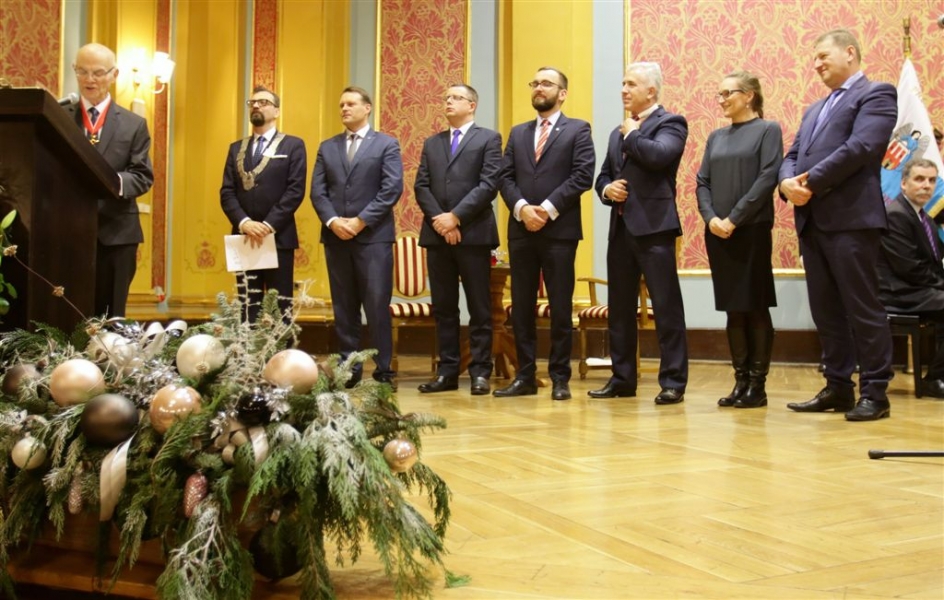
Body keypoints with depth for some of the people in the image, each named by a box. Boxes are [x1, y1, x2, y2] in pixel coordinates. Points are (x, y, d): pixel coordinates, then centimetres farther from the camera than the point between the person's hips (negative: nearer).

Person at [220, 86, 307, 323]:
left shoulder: (293, 145, 4)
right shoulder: (236, 148, 16)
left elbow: (295, 191, -7)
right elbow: (227, 192, 7)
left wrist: (269, 225, -16)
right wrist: (244, 223, -12)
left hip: (279, 237, -4)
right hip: (244, 238, 4)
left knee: (279, 309, -1)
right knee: (248, 308, 6)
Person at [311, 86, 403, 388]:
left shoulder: (386, 144, 4)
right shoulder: (327, 147, 16)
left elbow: (392, 189, -7)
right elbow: (317, 191, 8)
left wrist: (360, 221, -13)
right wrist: (332, 221, -9)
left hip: (373, 237, -4)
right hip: (335, 237, 4)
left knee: (377, 306, -5)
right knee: (344, 308, 7)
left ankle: (383, 370, 3)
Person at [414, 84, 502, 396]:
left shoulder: (488, 139, 5)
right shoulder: (431, 143, 19)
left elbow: (489, 184, -7)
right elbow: (421, 186, 9)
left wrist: (455, 216, -13)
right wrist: (438, 219, -8)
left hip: (473, 233, -4)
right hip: (437, 233, 5)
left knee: (479, 308, -1)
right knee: (443, 308, 6)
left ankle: (480, 372, 4)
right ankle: (448, 372, 12)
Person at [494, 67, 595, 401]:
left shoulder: (577, 130, 4)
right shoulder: (518, 133, 17)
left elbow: (583, 175, -8)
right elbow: (505, 177, 8)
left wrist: (547, 209, -14)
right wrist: (522, 208, -10)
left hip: (559, 230, -4)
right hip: (521, 231, 4)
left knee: (560, 308, 0)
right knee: (521, 307, 6)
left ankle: (560, 378, 8)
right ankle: (525, 376, 14)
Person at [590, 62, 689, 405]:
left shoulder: (670, 123, -1)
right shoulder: (618, 133, 22)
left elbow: (658, 155, -21)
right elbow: (603, 175, 24)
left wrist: (632, 134, -4)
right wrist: (606, 189, 1)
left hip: (653, 226, -8)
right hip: (620, 227, 8)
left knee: (666, 306, -5)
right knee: (619, 308, 10)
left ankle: (673, 383, 0)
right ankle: (622, 379, 19)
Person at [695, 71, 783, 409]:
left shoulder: (767, 130, 0)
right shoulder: (716, 137, 15)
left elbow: (768, 178, -10)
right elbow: (702, 182, 10)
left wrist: (734, 219, -15)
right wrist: (711, 218, -8)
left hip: (752, 230, -5)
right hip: (717, 233, 5)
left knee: (755, 307, -1)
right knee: (733, 309, 7)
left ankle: (758, 385, 5)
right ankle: (740, 381, 12)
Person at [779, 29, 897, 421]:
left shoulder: (876, 94, 1)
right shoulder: (814, 109, 26)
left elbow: (861, 147, -14)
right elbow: (792, 156, 16)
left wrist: (811, 181, -15)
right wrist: (787, 181, -6)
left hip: (851, 217, -8)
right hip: (811, 220, 8)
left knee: (862, 307, -5)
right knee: (825, 310, 9)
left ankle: (874, 392, 1)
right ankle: (838, 387, 16)